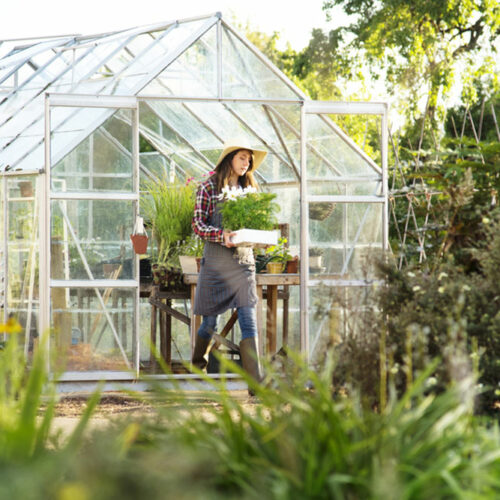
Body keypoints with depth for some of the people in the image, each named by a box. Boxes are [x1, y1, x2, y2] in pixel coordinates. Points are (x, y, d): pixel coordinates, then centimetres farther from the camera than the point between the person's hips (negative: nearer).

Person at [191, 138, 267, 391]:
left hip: (244, 261, 3)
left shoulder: (248, 188, 12)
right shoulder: (209, 187, -2)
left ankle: (255, 382, -13)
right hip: (216, 262, -3)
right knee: (210, 321, 7)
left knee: (249, 321, -8)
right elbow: (197, 225, -5)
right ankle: (197, 367, 34)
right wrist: (221, 235, -22)